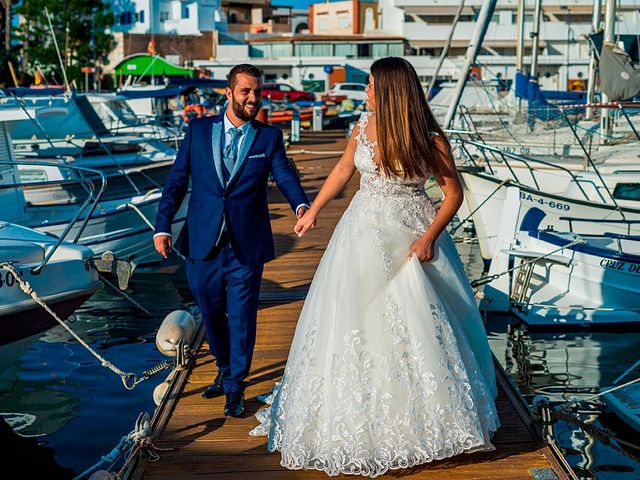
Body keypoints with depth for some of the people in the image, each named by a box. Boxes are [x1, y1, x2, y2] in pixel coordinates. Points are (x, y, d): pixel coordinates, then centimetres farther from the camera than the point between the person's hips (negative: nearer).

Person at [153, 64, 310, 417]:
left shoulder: (269, 137, 1)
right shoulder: (199, 130, 3)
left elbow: (285, 176, -12)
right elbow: (176, 181, 4)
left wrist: (301, 205, -33)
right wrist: (162, 227, -5)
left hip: (247, 245, -2)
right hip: (203, 242, 2)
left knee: (241, 316, 4)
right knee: (211, 312, 16)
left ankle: (235, 387, 21)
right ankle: (225, 369, 40)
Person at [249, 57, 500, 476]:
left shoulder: (431, 139, -14)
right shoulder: (365, 126, -2)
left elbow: (454, 193, -7)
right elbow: (344, 168, 15)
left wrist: (430, 237, -18)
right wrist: (314, 211, 20)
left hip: (412, 236, -4)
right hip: (365, 234, 4)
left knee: (420, 325, -1)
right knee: (356, 321, 7)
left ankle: (431, 418, 18)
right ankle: (360, 418, 23)